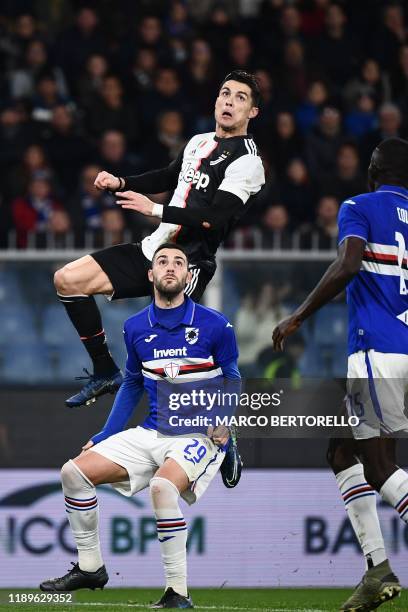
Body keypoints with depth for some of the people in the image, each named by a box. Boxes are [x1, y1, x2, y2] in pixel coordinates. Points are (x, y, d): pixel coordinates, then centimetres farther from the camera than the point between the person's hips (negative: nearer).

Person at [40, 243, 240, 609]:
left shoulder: (214, 325, -7)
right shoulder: (136, 328, 7)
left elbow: (233, 381, 3)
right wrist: (102, 438, 15)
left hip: (200, 435, -6)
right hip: (152, 434, 6)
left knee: (162, 485, -36)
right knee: (75, 472, -6)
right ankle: (90, 568, 10)